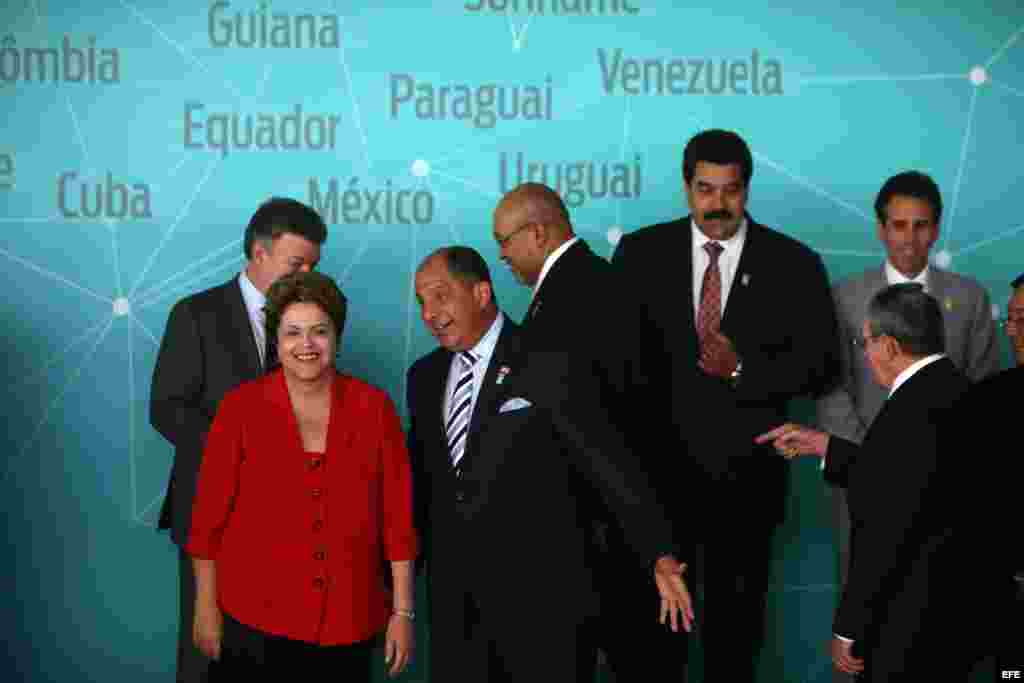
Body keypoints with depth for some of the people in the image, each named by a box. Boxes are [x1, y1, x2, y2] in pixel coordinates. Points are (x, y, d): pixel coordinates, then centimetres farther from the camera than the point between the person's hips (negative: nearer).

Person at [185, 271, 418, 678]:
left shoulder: (374, 408, -1)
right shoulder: (240, 407, -4)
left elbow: (397, 516, 1)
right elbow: (210, 513, 0)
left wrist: (402, 613, 0)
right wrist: (207, 608, 1)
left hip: (348, 625, 1)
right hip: (254, 624, -1)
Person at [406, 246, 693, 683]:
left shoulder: (549, 367, -10)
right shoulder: (424, 377, 10)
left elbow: (610, 464, -13)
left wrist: (660, 555, -22)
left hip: (542, 597, -5)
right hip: (454, 602, 5)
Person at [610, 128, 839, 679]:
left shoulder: (794, 265, -3)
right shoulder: (639, 253, -1)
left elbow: (819, 366, -5)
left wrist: (742, 369, -20)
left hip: (745, 474, 0)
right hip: (657, 467, 0)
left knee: (736, 619, 14)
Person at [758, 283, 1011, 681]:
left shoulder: (912, 412, -23)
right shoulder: (955, 390, 6)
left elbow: (885, 535, -23)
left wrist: (848, 630, -16)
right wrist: (822, 445, 18)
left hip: (920, 620, -9)